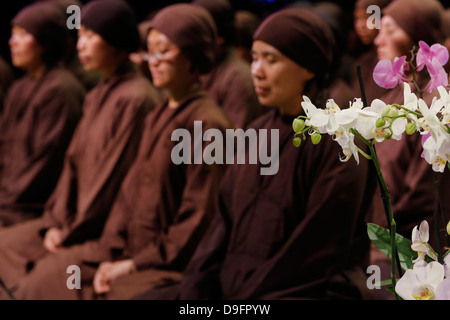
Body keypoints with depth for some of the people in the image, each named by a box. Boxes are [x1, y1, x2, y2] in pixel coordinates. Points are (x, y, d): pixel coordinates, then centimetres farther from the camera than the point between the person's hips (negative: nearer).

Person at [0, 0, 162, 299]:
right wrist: (55, 221, 2)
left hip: (107, 230, -9)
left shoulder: (135, 99, -17)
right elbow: (74, 162, 13)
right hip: (76, 220, 9)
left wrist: (71, 235, -12)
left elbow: (114, 175, -18)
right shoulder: (99, 95, 13)